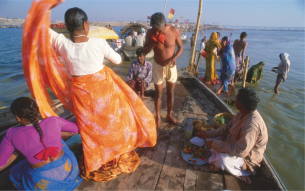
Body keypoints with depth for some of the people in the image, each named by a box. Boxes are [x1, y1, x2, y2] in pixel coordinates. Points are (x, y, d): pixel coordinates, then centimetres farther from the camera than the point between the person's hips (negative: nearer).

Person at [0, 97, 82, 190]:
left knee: (15, 172, 31)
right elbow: (76, 129, 7)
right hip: (68, 169, 1)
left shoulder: (12, 134, -13)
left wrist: (18, 152, 9)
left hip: (44, 184, -1)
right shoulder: (53, 121, -10)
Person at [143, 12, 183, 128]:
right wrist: (153, 43, -27)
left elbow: (180, 47, -3)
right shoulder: (150, 33, -14)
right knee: (158, 93, 7)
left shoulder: (174, 30, -15)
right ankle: (158, 117, 25)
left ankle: (169, 115, 30)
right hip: (158, 66, 0)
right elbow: (144, 51, -8)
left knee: (170, 93, 11)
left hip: (171, 66, 1)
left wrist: (175, 57, -22)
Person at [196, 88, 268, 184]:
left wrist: (215, 144, -32)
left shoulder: (252, 125, -35)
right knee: (209, 139, 1)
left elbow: (241, 152, -38)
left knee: (222, 159, -36)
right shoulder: (243, 113, -5)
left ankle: (217, 164, -3)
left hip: (247, 159, -8)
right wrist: (207, 134, -5)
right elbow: (227, 128, 4)